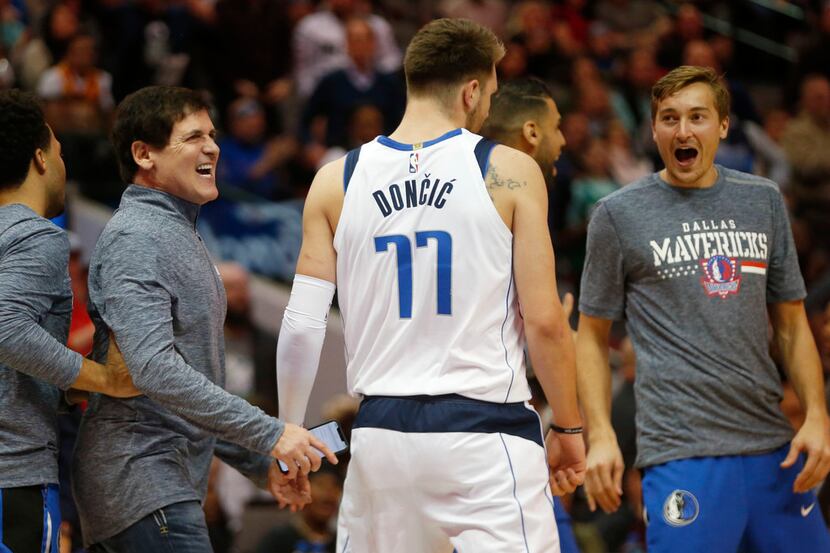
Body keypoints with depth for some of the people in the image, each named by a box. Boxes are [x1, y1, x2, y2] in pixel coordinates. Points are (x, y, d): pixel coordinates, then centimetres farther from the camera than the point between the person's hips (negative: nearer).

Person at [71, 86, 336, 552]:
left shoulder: (180, 234, 21)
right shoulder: (135, 239, -13)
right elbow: (154, 370, -24)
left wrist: (258, 462, 21)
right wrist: (269, 434, -23)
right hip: (144, 484, -10)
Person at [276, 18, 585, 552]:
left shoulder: (336, 182, 6)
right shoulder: (509, 172, -3)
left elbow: (302, 326, 5)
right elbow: (544, 321, -4)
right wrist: (570, 428, 7)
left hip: (382, 431, 4)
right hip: (486, 429, -4)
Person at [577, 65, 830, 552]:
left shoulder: (764, 201, 12)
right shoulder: (619, 214, 2)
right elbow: (593, 335, 5)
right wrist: (600, 435, -8)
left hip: (773, 446, 4)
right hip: (682, 451, -4)